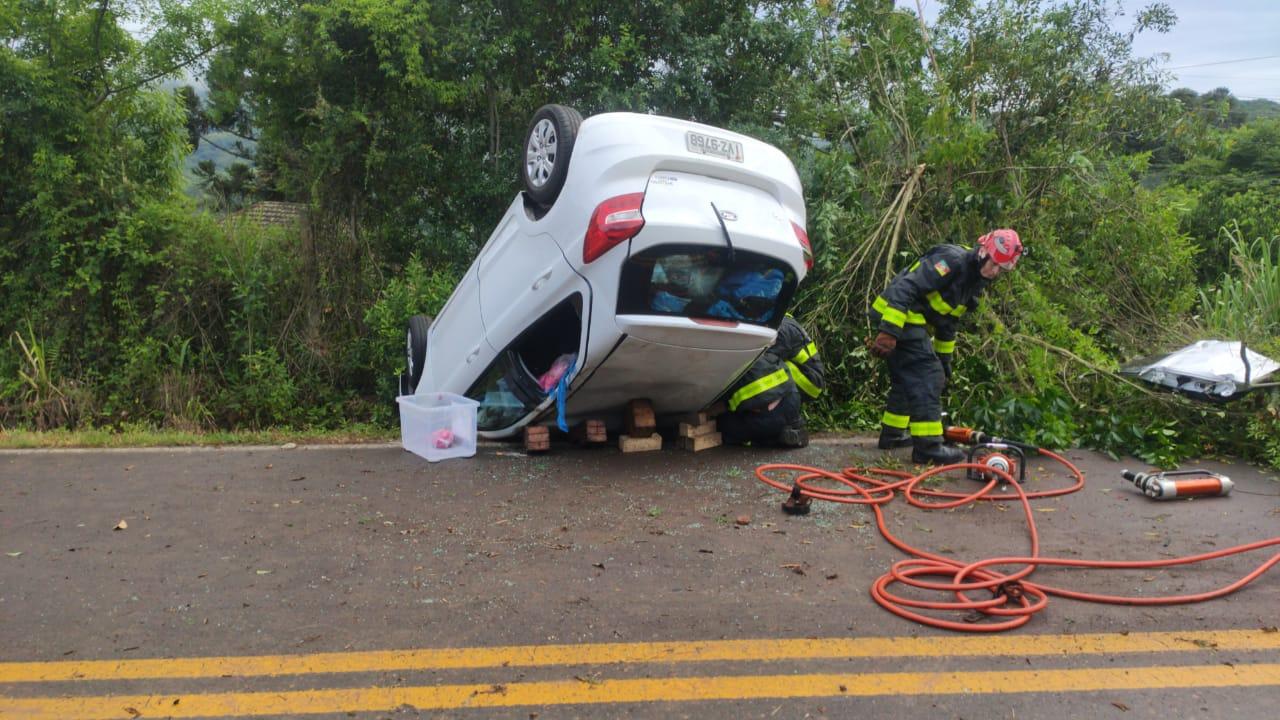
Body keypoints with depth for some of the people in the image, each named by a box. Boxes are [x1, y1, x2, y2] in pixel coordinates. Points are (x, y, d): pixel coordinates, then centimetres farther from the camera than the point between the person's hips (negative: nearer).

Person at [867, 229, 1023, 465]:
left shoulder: (974, 283, 14)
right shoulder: (953, 260, -17)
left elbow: (948, 322, 25)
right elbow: (905, 287, -26)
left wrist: (945, 358, 28)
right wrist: (889, 331, -32)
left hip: (912, 321, 10)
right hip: (895, 316, -10)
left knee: (906, 377, 19)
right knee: (927, 377, -12)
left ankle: (892, 434, 31)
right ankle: (928, 446, -11)